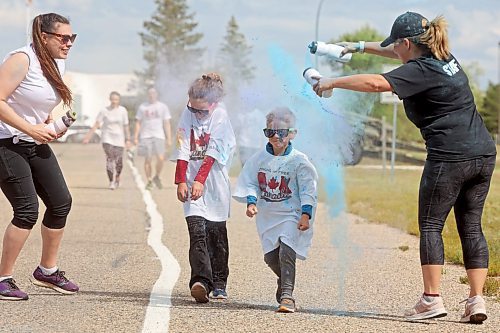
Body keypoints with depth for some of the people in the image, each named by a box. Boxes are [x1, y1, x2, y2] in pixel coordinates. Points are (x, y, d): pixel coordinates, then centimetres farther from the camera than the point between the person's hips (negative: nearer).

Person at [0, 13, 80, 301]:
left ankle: (48, 271, 22)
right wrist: (31, 129, -24)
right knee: (27, 209, -14)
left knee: (61, 202, 6)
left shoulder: (58, 64, 8)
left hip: (36, 144, 9)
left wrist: (51, 121, 5)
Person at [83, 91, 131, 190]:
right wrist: (88, 137, -9)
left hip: (119, 139, 2)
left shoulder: (123, 111, 1)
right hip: (107, 138, -2)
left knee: (119, 163, 1)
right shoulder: (104, 111, -3)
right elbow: (96, 125, -4)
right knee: (110, 159, -16)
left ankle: (117, 179, 28)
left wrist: (128, 140, 4)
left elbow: (126, 126, 6)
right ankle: (111, 182, -12)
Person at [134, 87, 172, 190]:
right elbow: (138, 122, 11)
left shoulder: (163, 107, 9)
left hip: (159, 136, 0)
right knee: (148, 159, -3)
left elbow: (167, 124, 8)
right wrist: (136, 137, 2)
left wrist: (169, 139, 2)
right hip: (145, 136, 0)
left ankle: (157, 177, 10)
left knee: (160, 158, -13)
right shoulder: (142, 107, 9)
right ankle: (149, 181, 9)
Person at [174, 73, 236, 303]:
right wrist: (181, 182, -9)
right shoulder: (187, 115, 1)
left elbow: (212, 154, -12)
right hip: (191, 182, 1)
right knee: (197, 232, -13)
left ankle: (219, 283, 19)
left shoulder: (220, 117, -6)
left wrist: (200, 181, -20)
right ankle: (201, 281, -25)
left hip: (214, 182, -1)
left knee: (217, 233, 7)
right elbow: (183, 152, -1)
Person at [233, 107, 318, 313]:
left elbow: (308, 190, -7)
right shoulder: (259, 159, 3)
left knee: (286, 252, -20)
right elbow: (250, 183, 6)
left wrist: (306, 214, -15)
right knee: (271, 256, 8)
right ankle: (285, 281, 38)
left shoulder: (298, 161, -7)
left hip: (292, 215, -4)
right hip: (267, 216, 4)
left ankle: (287, 295, -19)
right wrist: (251, 202, -11)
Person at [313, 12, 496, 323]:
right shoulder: (445, 58, 15)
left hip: (450, 156, -8)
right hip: (484, 154, 8)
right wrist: (360, 47, 33)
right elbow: (405, 56, 32)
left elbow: (377, 83, -23)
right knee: (471, 227, 8)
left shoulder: (421, 71, -11)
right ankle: (477, 300, 4)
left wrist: (333, 82, -13)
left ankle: (432, 298, -4)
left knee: (430, 225, 1)